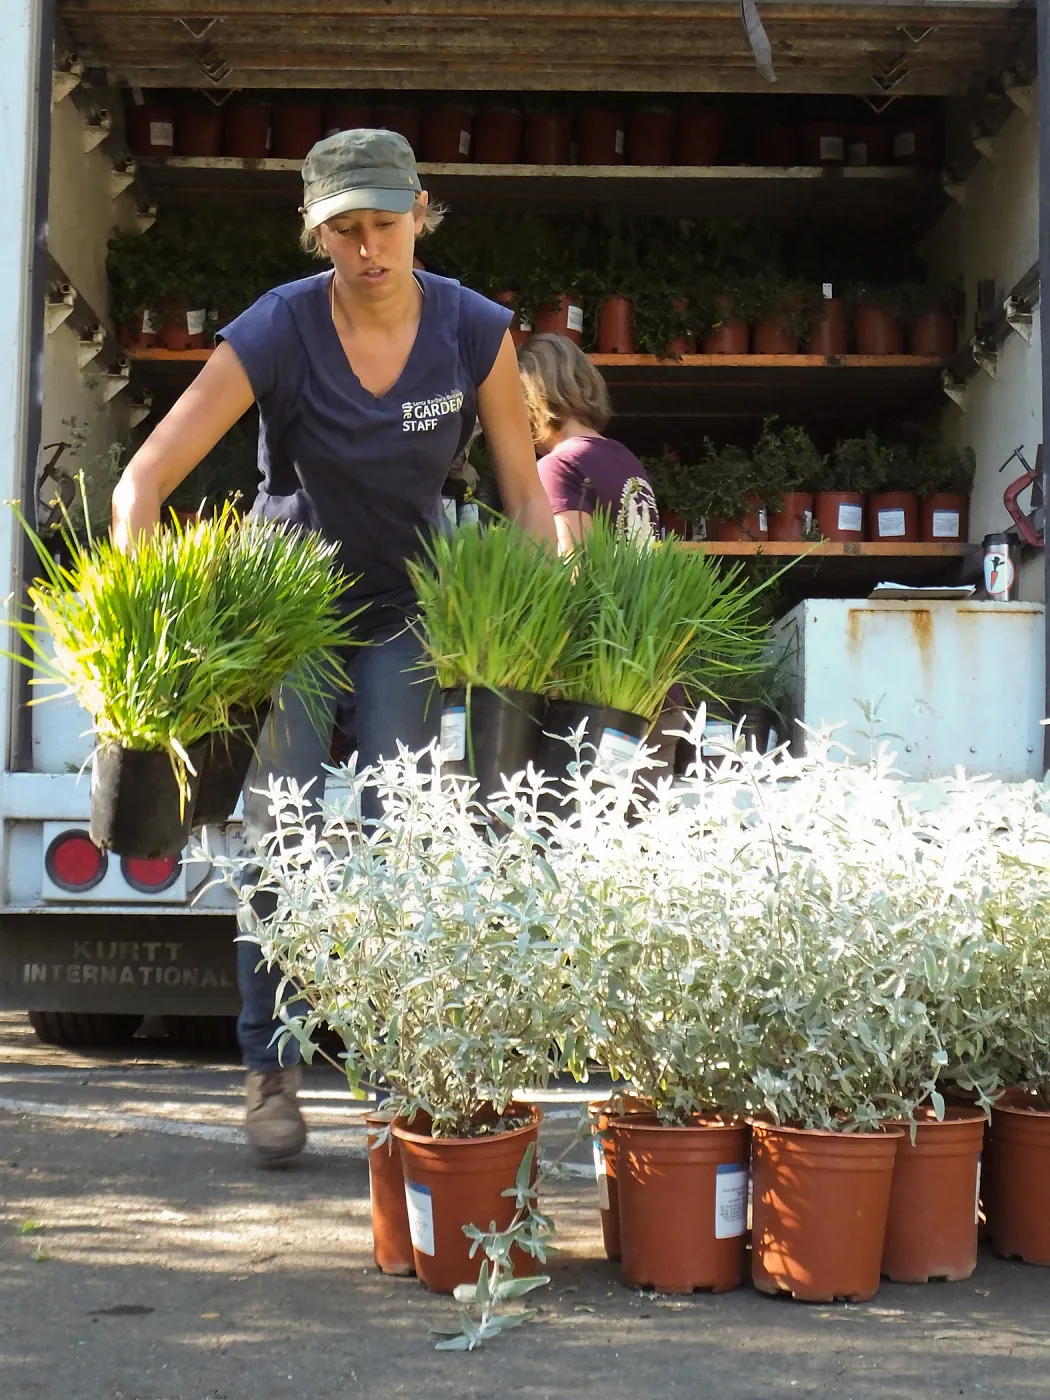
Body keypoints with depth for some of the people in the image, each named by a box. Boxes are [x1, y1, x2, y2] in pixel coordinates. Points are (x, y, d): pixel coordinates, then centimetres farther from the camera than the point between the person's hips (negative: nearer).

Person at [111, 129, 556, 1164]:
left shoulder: (474, 332, -14)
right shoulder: (278, 331, -21)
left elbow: (525, 498, -5)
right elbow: (144, 480, -22)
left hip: (404, 601, 2)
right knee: (283, 827, -11)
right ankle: (270, 1069, 1)